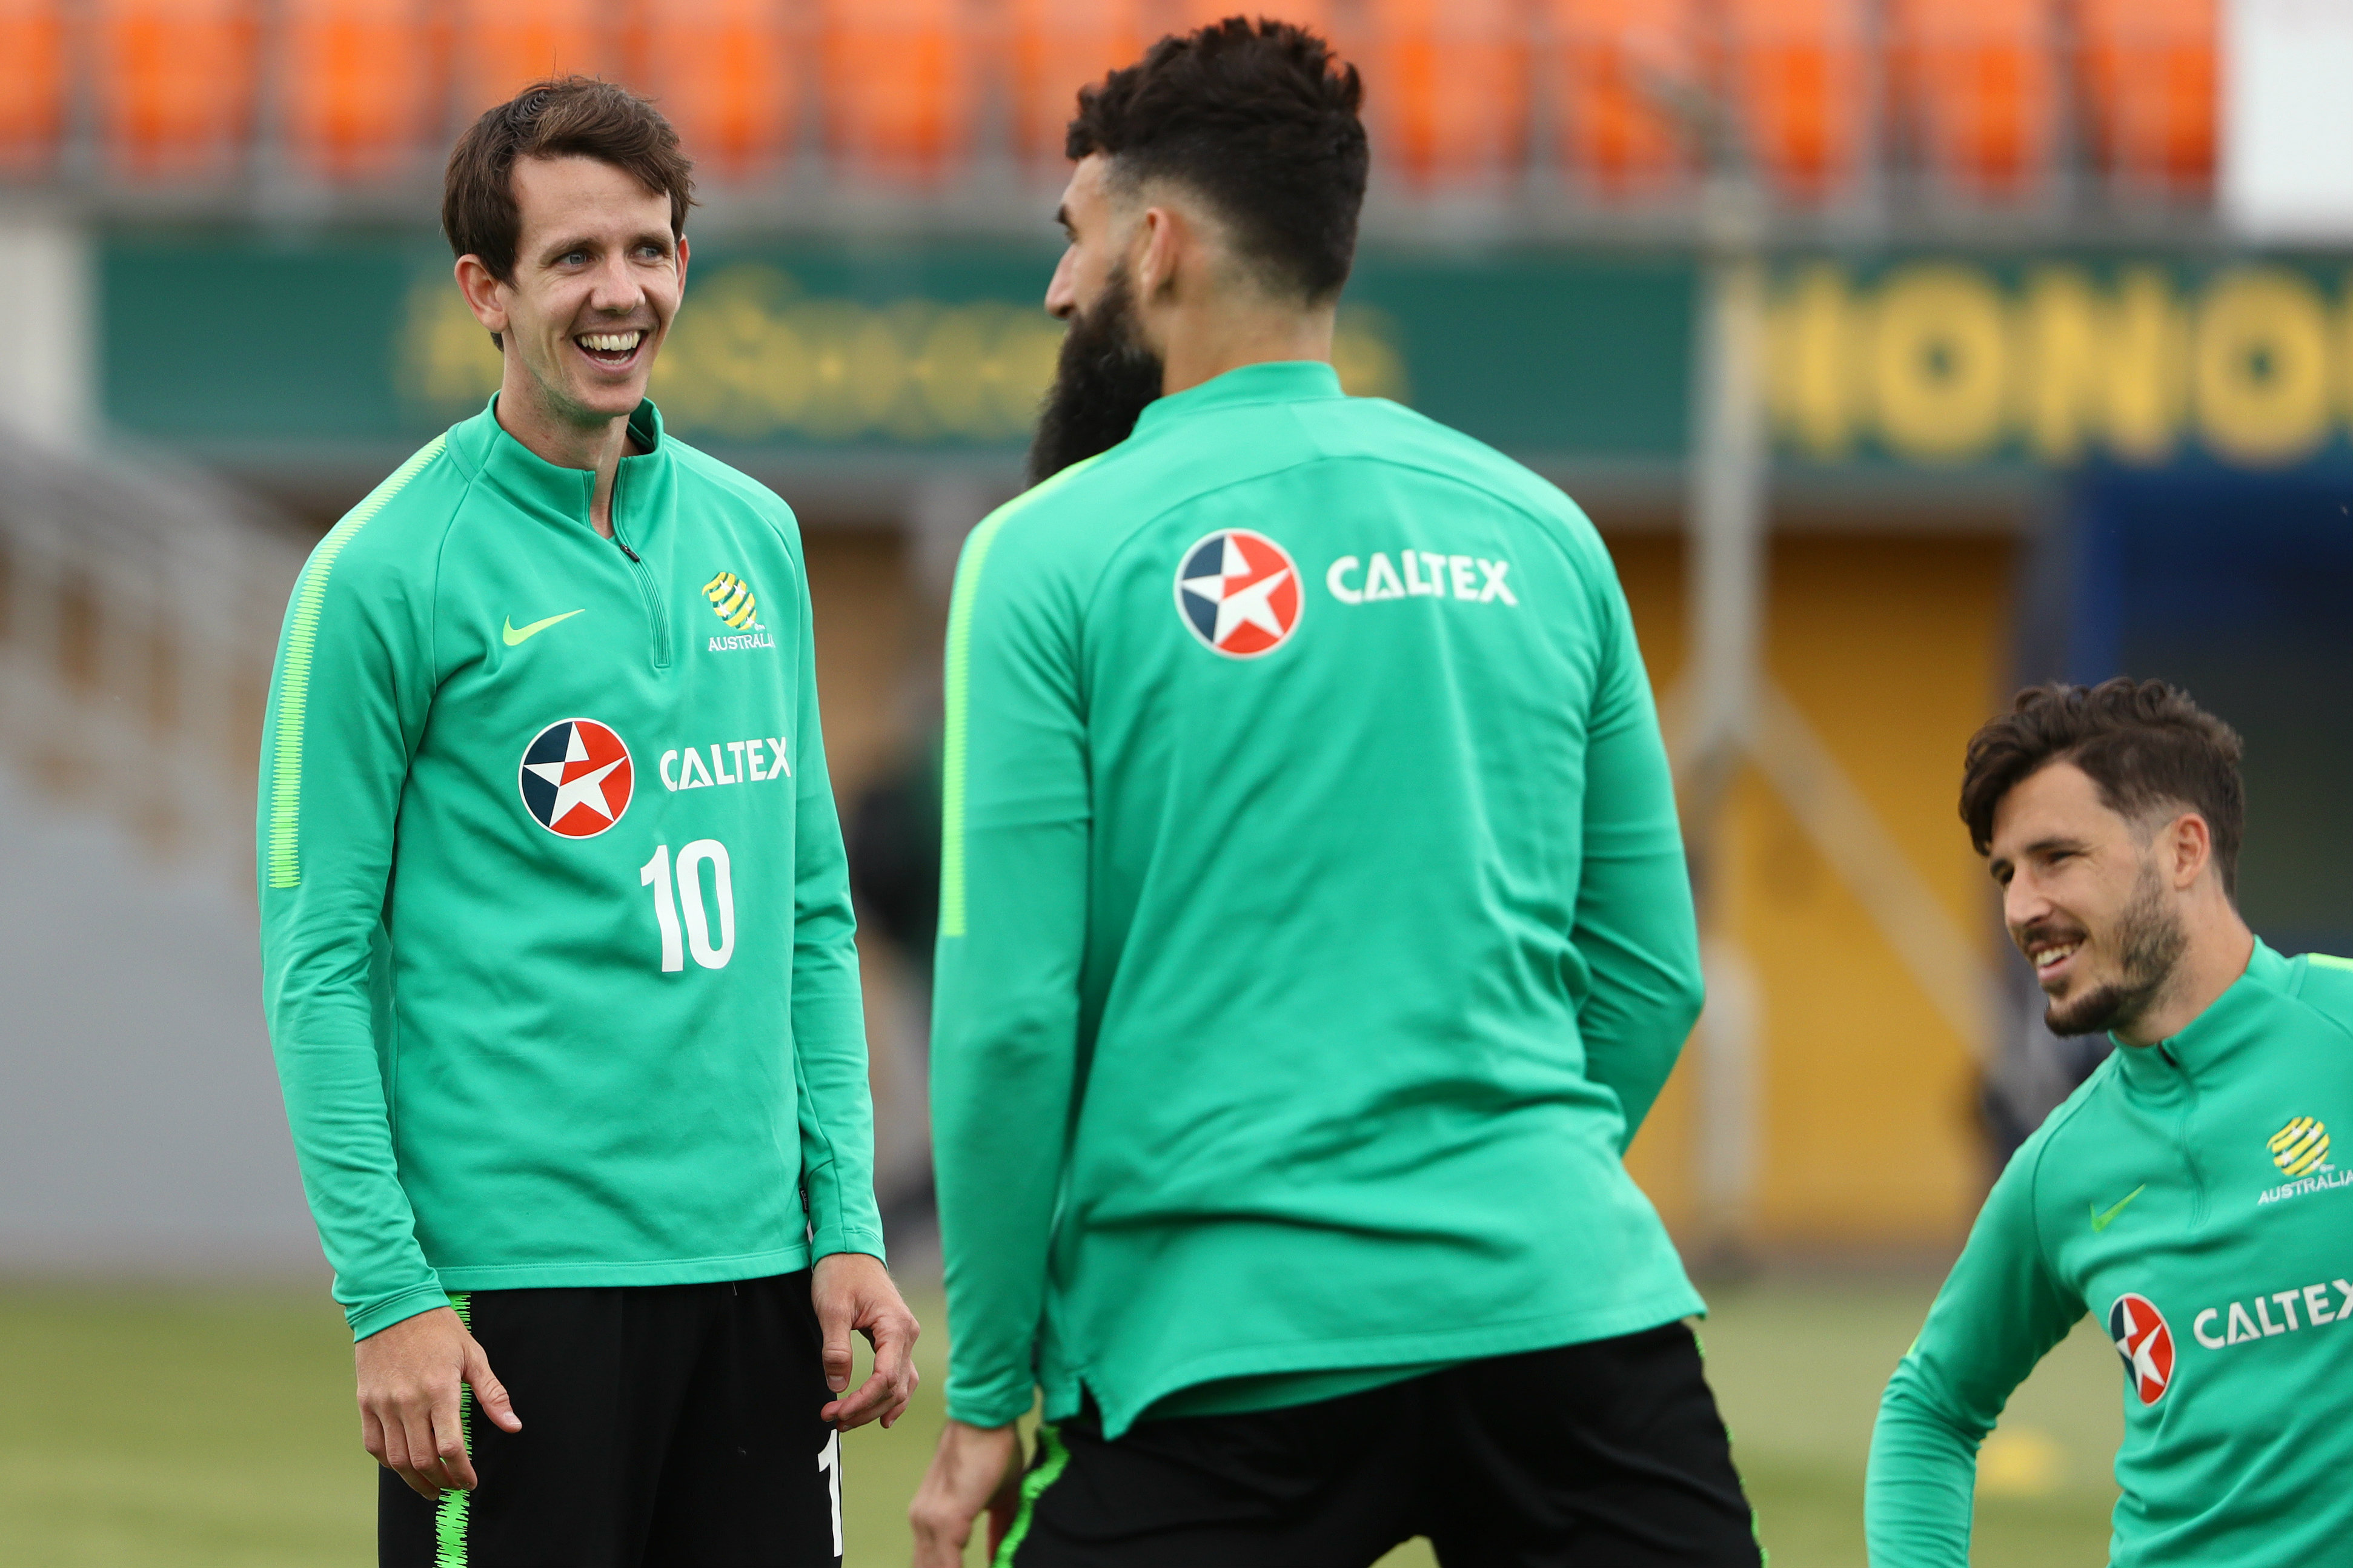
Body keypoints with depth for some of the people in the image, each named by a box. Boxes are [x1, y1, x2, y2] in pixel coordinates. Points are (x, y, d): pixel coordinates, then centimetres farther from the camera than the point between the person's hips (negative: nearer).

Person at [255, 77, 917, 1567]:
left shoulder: (752, 537, 12)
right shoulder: (387, 573, -5)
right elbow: (318, 960, -7)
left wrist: (848, 1223, 8)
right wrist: (387, 1291, -13)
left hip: (752, 1264, 5)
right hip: (514, 1269, -5)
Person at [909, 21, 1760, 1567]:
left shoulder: (1055, 555, -2)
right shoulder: (1536, 528, 11)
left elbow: (1009, 1017, -6)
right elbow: (1652, 976, 15)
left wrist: (988, 1396, 2)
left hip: (1240, 1360, -4)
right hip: (1574, 1310, 4)